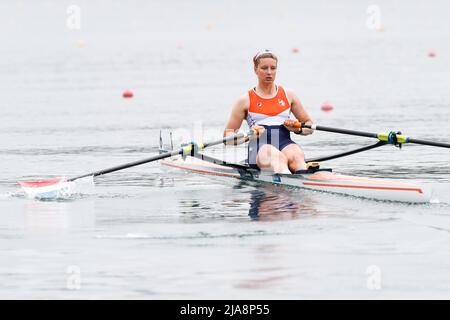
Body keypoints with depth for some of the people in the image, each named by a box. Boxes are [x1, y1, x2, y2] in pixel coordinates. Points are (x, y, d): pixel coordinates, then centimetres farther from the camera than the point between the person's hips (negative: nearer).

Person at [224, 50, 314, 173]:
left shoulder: (288, 95, 21)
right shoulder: (245, 100, 13)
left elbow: (309, 125, 28)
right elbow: (228, 134, 13)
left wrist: (298, 129, 4)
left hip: (286, 145, 3)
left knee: (295, 155, -36)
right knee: (278, 158, -40)